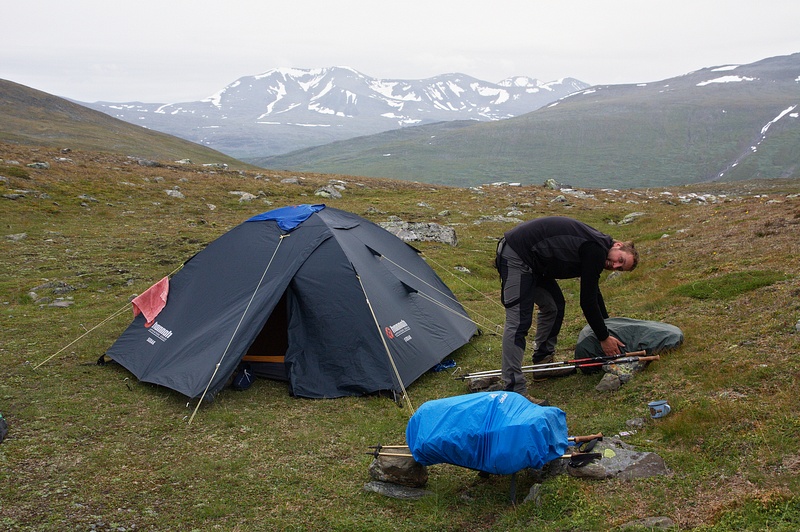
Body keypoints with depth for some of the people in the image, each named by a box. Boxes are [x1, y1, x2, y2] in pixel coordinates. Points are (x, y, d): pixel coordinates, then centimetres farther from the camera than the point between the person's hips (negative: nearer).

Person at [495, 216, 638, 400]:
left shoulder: (596, 248, 15)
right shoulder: (595, 251, -16)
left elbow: (593, 295, 28)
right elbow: (587, 301, -11)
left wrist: (607, 327, 35)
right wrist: (604, 338, 0)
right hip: (516, 256, -11)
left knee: (554, 307, 17)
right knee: (519, 321, -15)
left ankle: (543, 362, 31)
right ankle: (514, 391, -16)